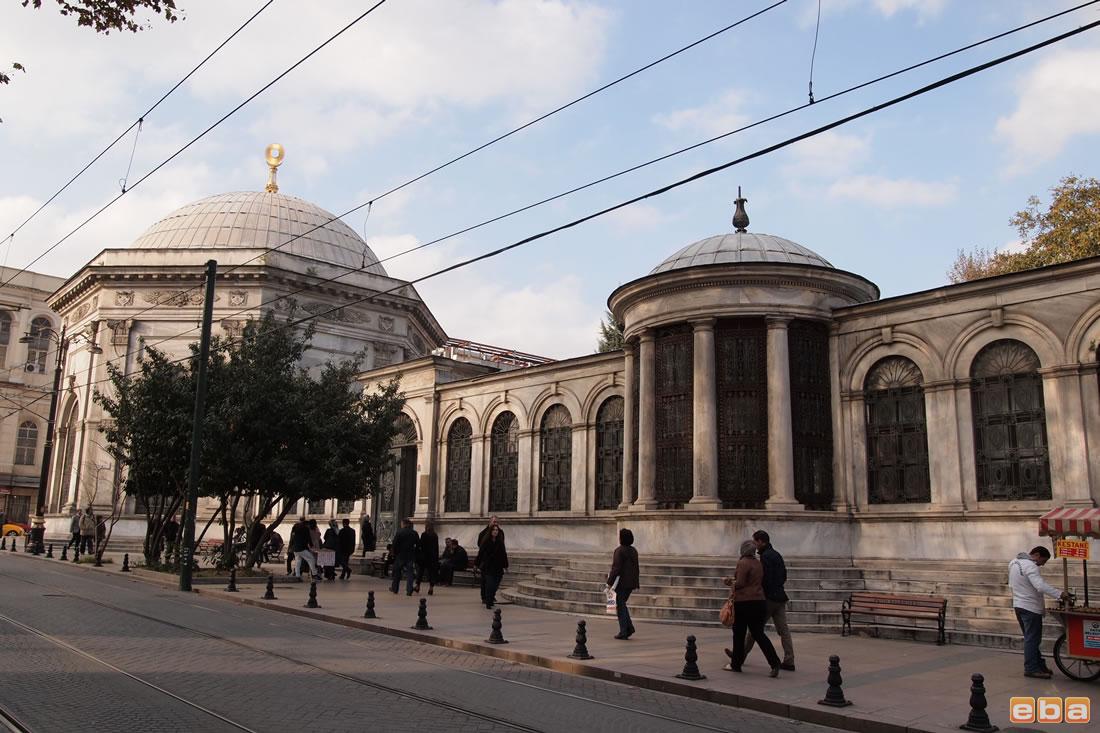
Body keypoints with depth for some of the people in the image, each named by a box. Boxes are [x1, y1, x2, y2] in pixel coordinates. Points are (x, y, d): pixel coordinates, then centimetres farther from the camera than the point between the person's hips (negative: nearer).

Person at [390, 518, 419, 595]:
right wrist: (415, 556, 15)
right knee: (409, 572, 3)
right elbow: (418, 545, 7)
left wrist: (394, 554, 1)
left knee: (397, 572, 13)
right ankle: (409, 590, -6)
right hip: (411, 556, 2)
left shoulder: (399, 532, -8)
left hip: (400, 555, -2)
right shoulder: (414, 533, 4)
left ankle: (394, 588, 23)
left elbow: (395, 544, -10)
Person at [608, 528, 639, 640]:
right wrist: (635, 583, 21)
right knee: (622, 604, 19)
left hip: (621, 582, -8)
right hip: (631, 583, 8)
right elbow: (636, 568, 16)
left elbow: (616, 568, -18)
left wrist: (610, 582, -13)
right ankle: (629, 627, 10)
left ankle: (623, 632, 1)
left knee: (620, 606, 0)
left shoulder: (619, 551, -14)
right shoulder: (633, 551, 10)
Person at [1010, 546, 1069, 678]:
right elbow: (1041, 586, -31)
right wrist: (1060, 594, -32)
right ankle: (1031, 669, 1)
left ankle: (1040, 665, 23)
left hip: (1018, 605, 10)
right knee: (1032, 639, -3)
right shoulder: (1030, 566, -19)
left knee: (1030, 638, 16)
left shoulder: (1014, 562, 13)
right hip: (1031, 608, -10)